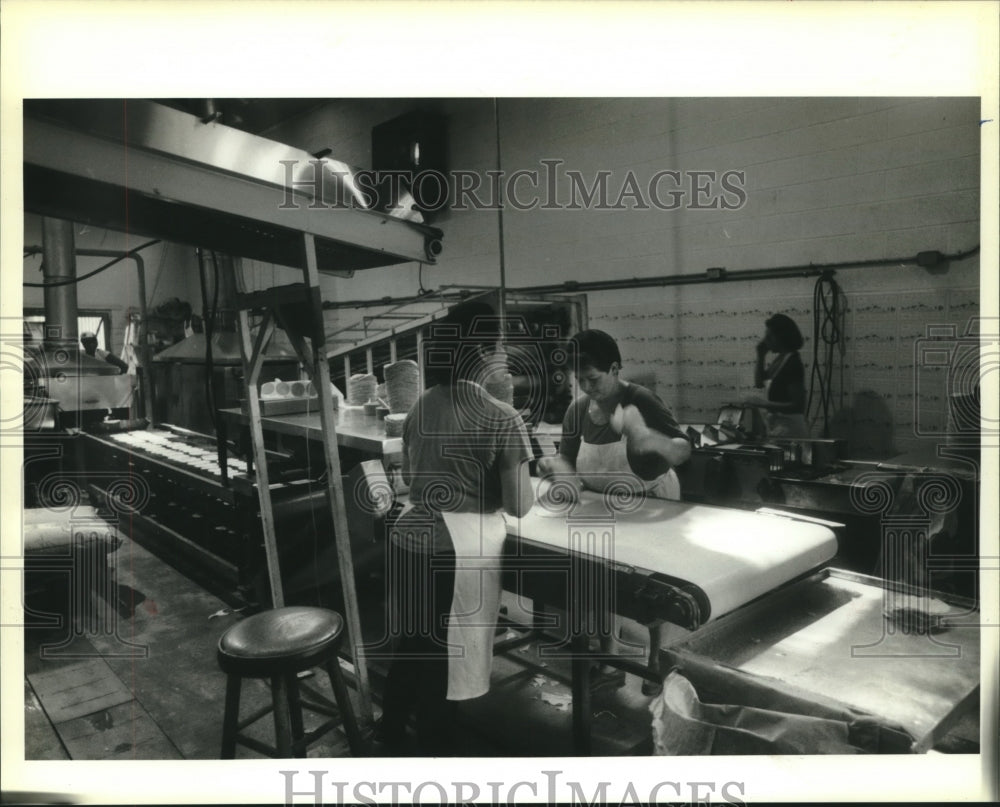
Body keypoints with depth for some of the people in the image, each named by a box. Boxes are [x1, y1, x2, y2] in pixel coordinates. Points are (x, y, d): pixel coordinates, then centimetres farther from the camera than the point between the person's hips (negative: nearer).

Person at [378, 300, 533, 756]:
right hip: (458, 548, -6)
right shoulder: (501, 419, -14)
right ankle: (433, 747, 31)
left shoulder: (420, 407, 5)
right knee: (449, 655, 12)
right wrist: (526, 489, 9)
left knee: (410, 644, 23)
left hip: (408, 536, 6)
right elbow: (519, 506, -11)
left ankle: (390, 735, 42)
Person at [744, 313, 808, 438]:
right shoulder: (779, 358, 8)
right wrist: (760, 356, 7)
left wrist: (764, 403, -25)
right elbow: (759, 383, 18)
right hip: (776, 425, 8)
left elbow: (797, 405, -20)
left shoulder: (792, 362, -17)